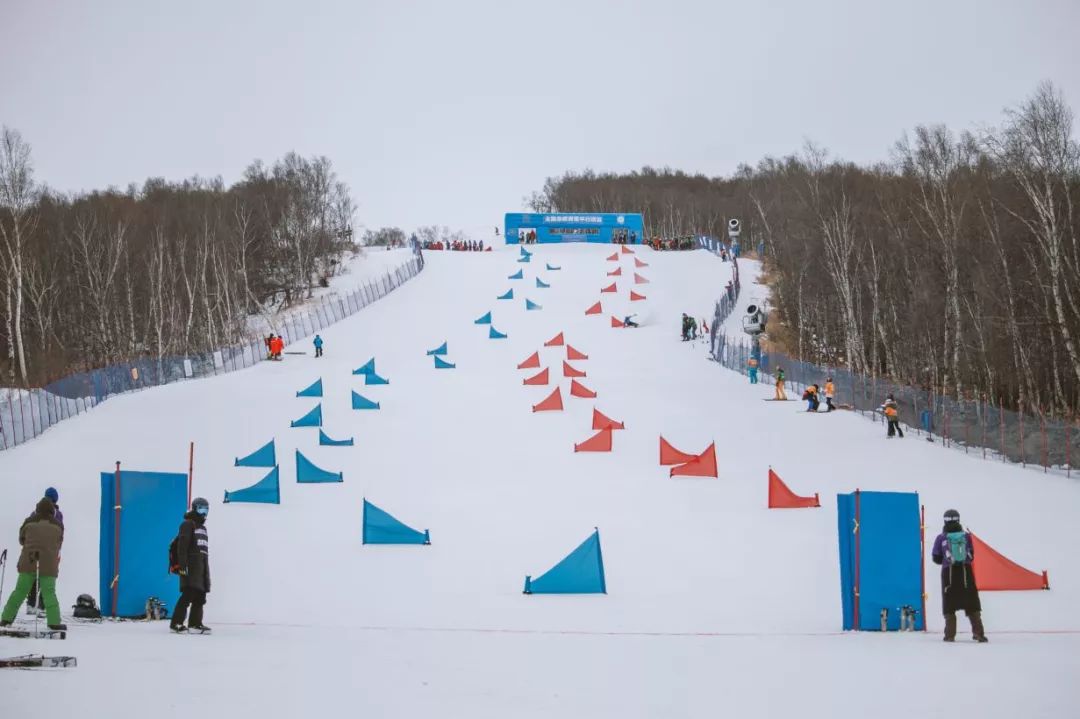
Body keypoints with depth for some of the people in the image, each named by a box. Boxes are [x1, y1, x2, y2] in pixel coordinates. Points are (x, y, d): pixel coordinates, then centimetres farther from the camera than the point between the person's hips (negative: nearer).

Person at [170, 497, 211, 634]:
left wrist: (206, 569, 23)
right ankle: (176, 623, -15)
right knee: (189, 593, -15)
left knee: (200, 595, 7)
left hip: (202, 565, 9)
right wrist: (182, 565, -23)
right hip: (191, 565, -9)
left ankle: (195, 623, 12)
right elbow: (182, 546, -15)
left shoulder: (202, 527, 23)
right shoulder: (188, 524, -5)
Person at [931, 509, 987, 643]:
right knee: (972, 605, 10)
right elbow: (971, 556, 7)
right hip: (965, 573, 1)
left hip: (949, 573, -1)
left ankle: (950, 634, 3)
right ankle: (978, 632, 1)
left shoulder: (941, 538, -5)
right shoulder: (966, 536, -1)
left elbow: (936, 558, 1)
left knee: (949, 606, 9)